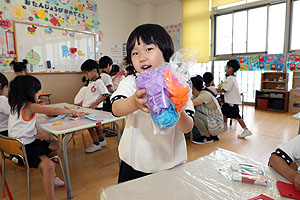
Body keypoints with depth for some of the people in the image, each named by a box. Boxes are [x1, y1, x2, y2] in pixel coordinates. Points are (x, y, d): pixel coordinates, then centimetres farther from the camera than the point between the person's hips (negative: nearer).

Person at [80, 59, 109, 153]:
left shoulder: (99, 82, -16)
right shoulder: (91, 82, 13)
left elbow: (106, 94, -23)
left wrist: (95, 104, -23)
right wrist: (83, 101, 15)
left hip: (95, 109, -9)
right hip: (87, 108, 9)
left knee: (89, 125, -5)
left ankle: (96, 144, 10)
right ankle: (102, 140, 33)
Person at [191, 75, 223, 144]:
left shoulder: (205, 94, -22)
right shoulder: (199, 94, 6)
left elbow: (191, 103, -35)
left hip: (216, 125, -9)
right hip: (211, 120, 9)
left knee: (194, 114, -25)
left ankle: (208, 137, -5)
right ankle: (213, 135, 12)